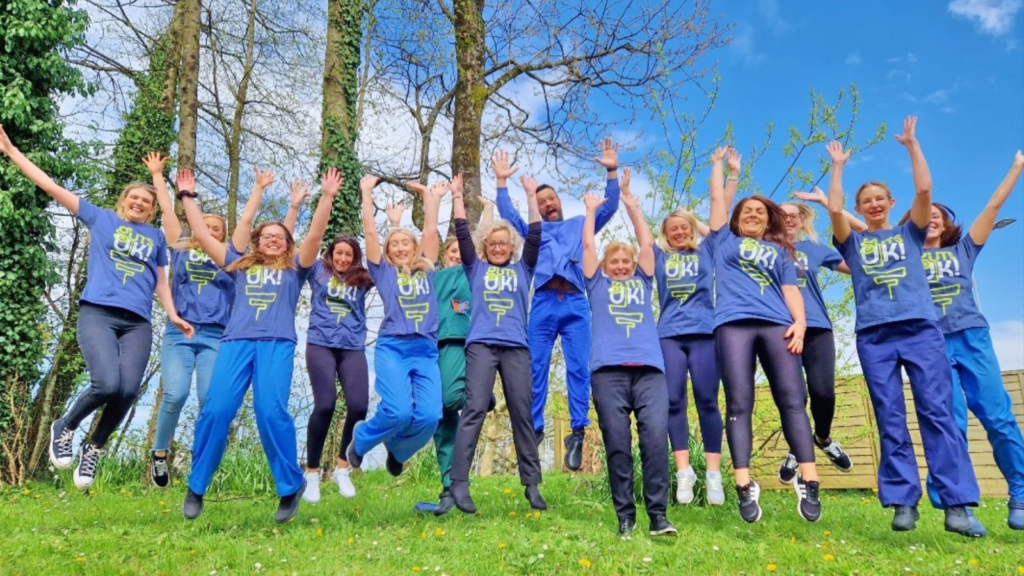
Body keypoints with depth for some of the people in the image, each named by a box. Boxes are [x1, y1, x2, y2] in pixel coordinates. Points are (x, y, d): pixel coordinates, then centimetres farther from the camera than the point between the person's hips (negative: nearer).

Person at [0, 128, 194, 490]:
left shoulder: (156, 237, 22)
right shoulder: (101, 218, 15)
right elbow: (50, 187, 14)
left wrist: (173, 315, 11)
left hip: (138, 323, 3)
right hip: (97, 313, -3)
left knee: (129, 390, -15)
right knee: (107, 384, -23)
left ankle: (93, 448, 12)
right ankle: (64, 428, 9)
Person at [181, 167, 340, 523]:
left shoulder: (295, 268, 20)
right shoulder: (240, 266, 25)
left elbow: (315, 234, 7)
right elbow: (201, 235, 24)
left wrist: (327, 197, -1)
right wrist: (187, 196, 24)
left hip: (277, 343, -2)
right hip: (236, 341, 2)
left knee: (270, 411, -19)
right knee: (216, 410, -14)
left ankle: (291, 485, -3)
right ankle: (196, 487, 4)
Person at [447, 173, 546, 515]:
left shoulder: (522, 269, 16)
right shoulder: (476, 267, 14)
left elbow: (535, 235, 9)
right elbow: (462, 233, 8)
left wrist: (531, 196, 8)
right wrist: (457, 195, 6)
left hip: (516, 347, 2)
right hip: (481, 345, -1)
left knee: (522, 413, 2)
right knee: (475, 409, -11)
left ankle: (532, 484, 7)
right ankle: (459, 483, -12)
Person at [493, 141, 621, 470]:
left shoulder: (580, 225, 26)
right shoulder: (533, 230, 27)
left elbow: (609, 208, 18)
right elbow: (507, 214, 20)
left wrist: (612, 171, 10)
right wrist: (502, 181, 16)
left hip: (575, 304, 0)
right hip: (543, 303, 1)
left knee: (578, 368, -7)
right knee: (535, 369, -3)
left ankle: (577, 433, -7)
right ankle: (534, 430, 3)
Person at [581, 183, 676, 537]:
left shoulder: (643, 283, 24)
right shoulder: (598, 285, 20)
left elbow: (647, 244, 22)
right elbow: (588, 245, 18)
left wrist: (633, 208, 30)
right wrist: (591, 210, 28)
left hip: (649, 369, 1)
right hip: (608, 370, -1)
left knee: (656, 437, -12)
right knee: (617, 444, -5)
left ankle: (658, 515, -7)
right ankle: (624, 516, 4)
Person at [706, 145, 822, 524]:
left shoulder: (780, 251, 27)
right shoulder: (724, 241, 25)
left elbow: (790, 289, 15)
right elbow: (717, 197, 25)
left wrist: (800, 322, -1)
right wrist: (718, 163, 38)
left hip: (777, 324, 2)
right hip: (734, 323, -1)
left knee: (792, 400, -9)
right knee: (739, 404, -9)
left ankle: (808, 482, -10)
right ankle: (745, 486, -13)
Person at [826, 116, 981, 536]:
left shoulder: (909, 233, 17)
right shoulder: (853, 243, 15)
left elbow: (924, 190, 4)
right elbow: (834, 209, -1)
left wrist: (911, 145, 8)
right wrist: (838, 166, 8)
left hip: (921, 328, 0)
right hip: (874, 336, 0)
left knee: (937, 411, -8)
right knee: (890, 419, -2)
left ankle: (956, 503, -9)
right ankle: (903, 502, 0)